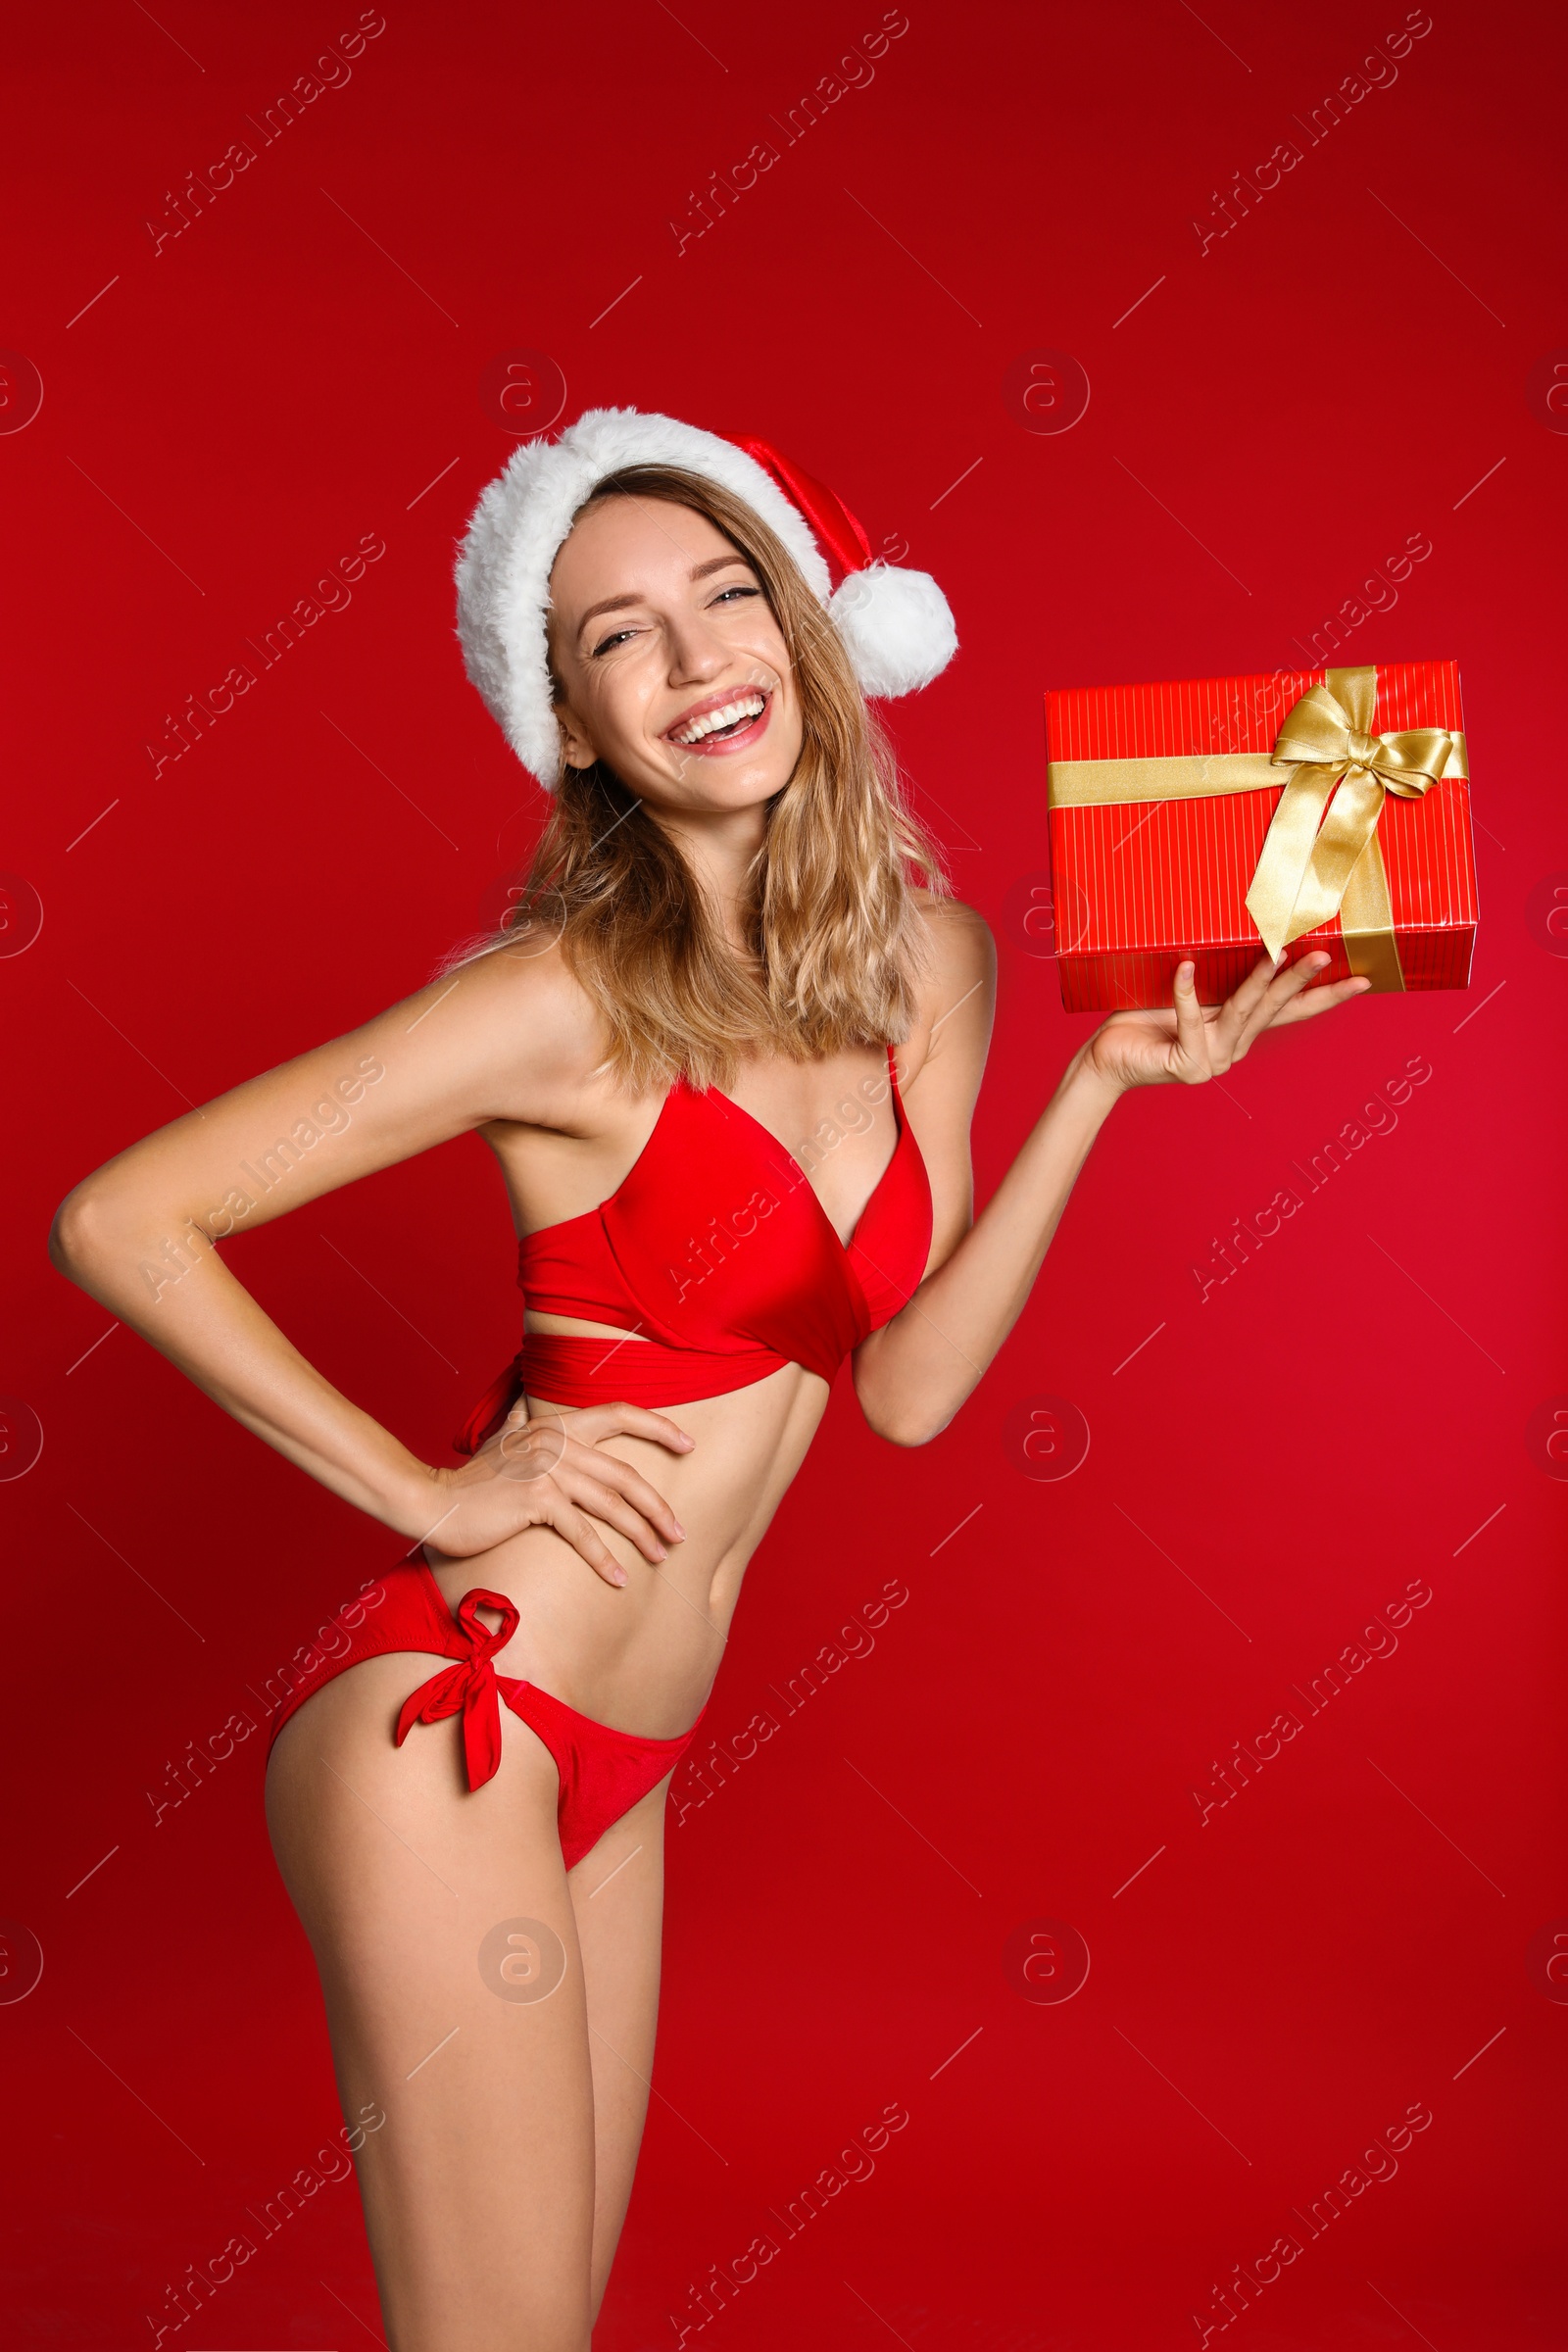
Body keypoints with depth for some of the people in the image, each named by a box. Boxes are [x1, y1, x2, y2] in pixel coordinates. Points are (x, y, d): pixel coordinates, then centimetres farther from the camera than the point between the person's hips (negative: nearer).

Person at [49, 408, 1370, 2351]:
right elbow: (115, 1222, -16)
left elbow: (908, 1382, 2)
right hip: (448, 1725, -7)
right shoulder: (566, 1002, -16)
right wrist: (422, 1490, -14)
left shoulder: (931, 961, 4)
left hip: (617, 1755, 7)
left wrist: (1100, 1086, -5)